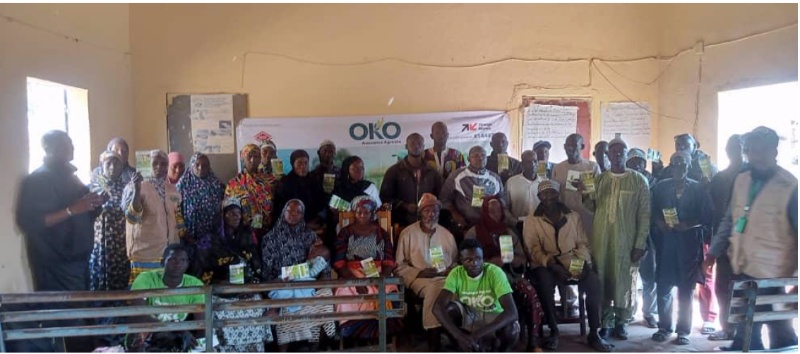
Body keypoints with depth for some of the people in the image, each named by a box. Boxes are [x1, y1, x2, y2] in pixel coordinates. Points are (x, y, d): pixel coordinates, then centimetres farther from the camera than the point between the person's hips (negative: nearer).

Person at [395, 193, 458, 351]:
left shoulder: (447, 234, 16)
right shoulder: (408, 233, 3)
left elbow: (455, 261, 23)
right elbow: (400, 266, 2)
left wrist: (451, 270, -1)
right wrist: (420, 272, -11)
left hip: (444, 278, 4)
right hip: (418, 278, -3)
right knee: (434, 288, -37)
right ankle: (434, 339, -28)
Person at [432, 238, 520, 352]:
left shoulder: (495, 272, -26)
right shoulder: (456, 274, -19)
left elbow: (512, 312, -35)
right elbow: (437, 307, -29)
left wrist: (478, 334, -43)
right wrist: (459, 335, -43)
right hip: (468, 317, 2)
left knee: (511, 329, -35)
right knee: (449, 308, -29)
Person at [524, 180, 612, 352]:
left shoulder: (574, 216, 12)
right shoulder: (531, 220, 4)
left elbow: (583, 243, 10)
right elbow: (534, 250, -5)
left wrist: (583, 263, -10)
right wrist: (552, 264, -20)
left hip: (573, 264, 2)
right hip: (546, 265, -2)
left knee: (594, 281, -26)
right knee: (545, 283, -35)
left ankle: (593, 333, -12)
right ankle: (553, 331, -14)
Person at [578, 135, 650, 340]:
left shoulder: (639, 180, 1)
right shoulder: (599, 179, 11)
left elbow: (644, 214, -2)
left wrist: (640, 244, -8)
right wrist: (584, 193, -7)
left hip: (626, 240, -3)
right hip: (600, 239, 3)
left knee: (624, 280, 3)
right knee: (601, 279, 5)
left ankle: (621, 322, 16)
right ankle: (604, 322, 15)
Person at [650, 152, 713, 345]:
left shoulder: (698, 189, 2)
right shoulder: (661, 187, 8)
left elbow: (707, 217, -2)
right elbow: (653, 212, 8)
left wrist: (688, 225, -16)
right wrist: (660, 223, -12)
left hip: (689, 243, -2)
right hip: (665, 241, 2)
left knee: (686, 288, 4)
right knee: (663, 286, 3)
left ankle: (683, 330, 13)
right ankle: (665, 326, 16)